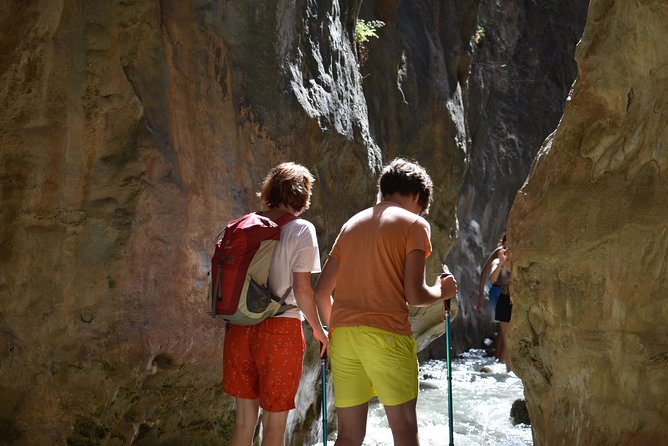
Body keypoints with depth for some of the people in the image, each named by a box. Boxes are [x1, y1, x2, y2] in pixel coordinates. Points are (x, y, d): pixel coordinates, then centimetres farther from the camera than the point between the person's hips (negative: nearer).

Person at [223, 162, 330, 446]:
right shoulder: (301, 229, -6)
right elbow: (302, 289, -10)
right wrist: (318, 329, 3)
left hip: (240, 327, 5)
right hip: (280, 327, -5)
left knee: (244, 418, 15)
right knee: (274, 421, 7)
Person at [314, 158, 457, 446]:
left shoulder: (352, 224, 19)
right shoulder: (414, 223, 3)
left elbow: (320, 292, 17)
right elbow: (414, 295, -7)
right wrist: (441, 291, 13)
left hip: (342, 335, 5)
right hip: (386, 335, -5)